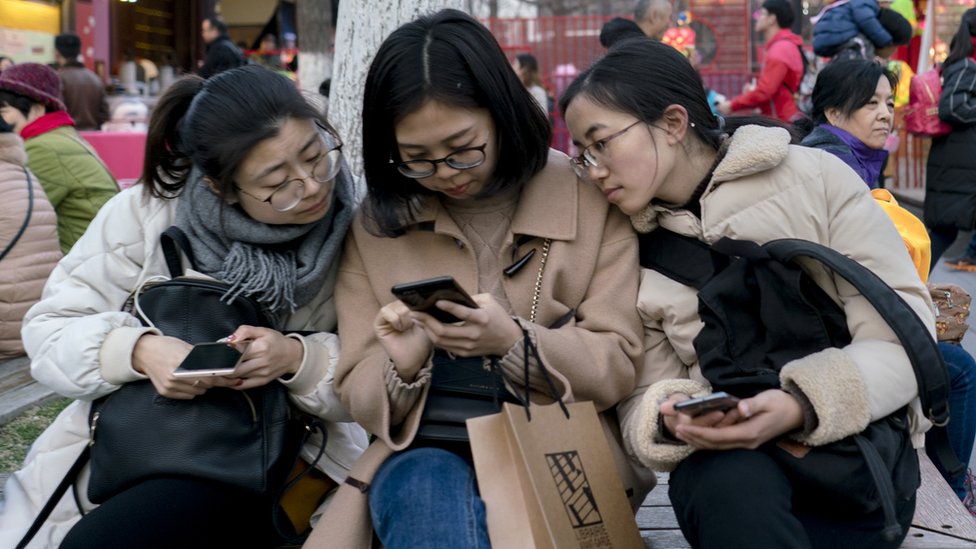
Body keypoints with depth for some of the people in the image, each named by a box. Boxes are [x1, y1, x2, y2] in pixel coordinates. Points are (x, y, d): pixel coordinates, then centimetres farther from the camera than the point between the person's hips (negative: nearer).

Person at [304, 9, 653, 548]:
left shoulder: (590, 201, 1)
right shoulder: (376, 225, 4)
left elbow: (615, 369, -4)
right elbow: (360, 399, 6)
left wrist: (513, 343, -23)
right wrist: (403, 368, -18)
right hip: (426, 455, 1)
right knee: (428, 491, -33)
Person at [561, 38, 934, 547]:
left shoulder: (815, 178, -5)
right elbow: (642, 401, 3)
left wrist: (803, 405, -26)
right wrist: (671, 420, -22)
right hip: (727, 463, 1)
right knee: (736, 486, -34)